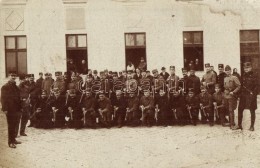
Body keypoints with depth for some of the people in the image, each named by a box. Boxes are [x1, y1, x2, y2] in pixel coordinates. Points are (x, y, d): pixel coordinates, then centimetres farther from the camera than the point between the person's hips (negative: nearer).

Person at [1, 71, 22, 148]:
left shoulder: (15, 87, 16)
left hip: (17, 110, 7)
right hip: (10, 110, -7)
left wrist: (20, 107, 13)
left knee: (15, 125, 12)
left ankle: (13, 139, 24)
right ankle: (10, 142, 3)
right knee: (11, 126, -2)